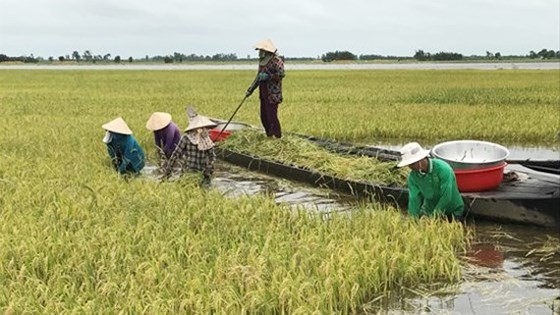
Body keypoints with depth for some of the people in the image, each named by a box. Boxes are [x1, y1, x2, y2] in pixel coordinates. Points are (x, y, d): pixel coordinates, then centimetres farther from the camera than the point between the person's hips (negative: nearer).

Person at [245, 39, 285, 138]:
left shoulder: (276, 61, -11)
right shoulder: (262, 61, 15)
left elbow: (281, 74, -23)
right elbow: (258, 77, 23)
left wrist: (267, 76, -24)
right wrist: (250, 90, 21)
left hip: (273, 95, -9)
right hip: (263, 94, 9)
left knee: (272, 117, -9)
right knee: (264, 117, 11)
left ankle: (278, 138, 0)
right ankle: (269, 137, 21)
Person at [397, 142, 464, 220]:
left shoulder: (443, 169, -24)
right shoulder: (412, 176, -10)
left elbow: (446, 198, -25)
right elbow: (414, 200, -15)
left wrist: (433, 217, -22)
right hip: (429, 210, 4)